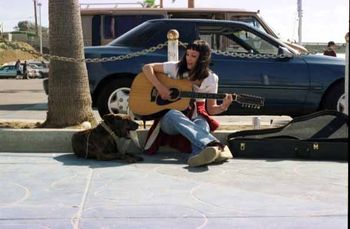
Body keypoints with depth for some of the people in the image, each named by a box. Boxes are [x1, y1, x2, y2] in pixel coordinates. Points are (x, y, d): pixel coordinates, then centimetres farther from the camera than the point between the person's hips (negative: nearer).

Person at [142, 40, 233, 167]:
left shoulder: (211, 79, 2)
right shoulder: (176, 68, -1)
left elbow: (211, 109, 4)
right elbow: (147, 68, 0)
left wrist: (223, 107, -19)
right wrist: (160, 87, -15)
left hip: (195, 118, 1)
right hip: (169, 118, -1)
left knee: (202, 125, -36)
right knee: (174, 115, -39)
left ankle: (200, 155, -73)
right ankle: (215, 146, -63)